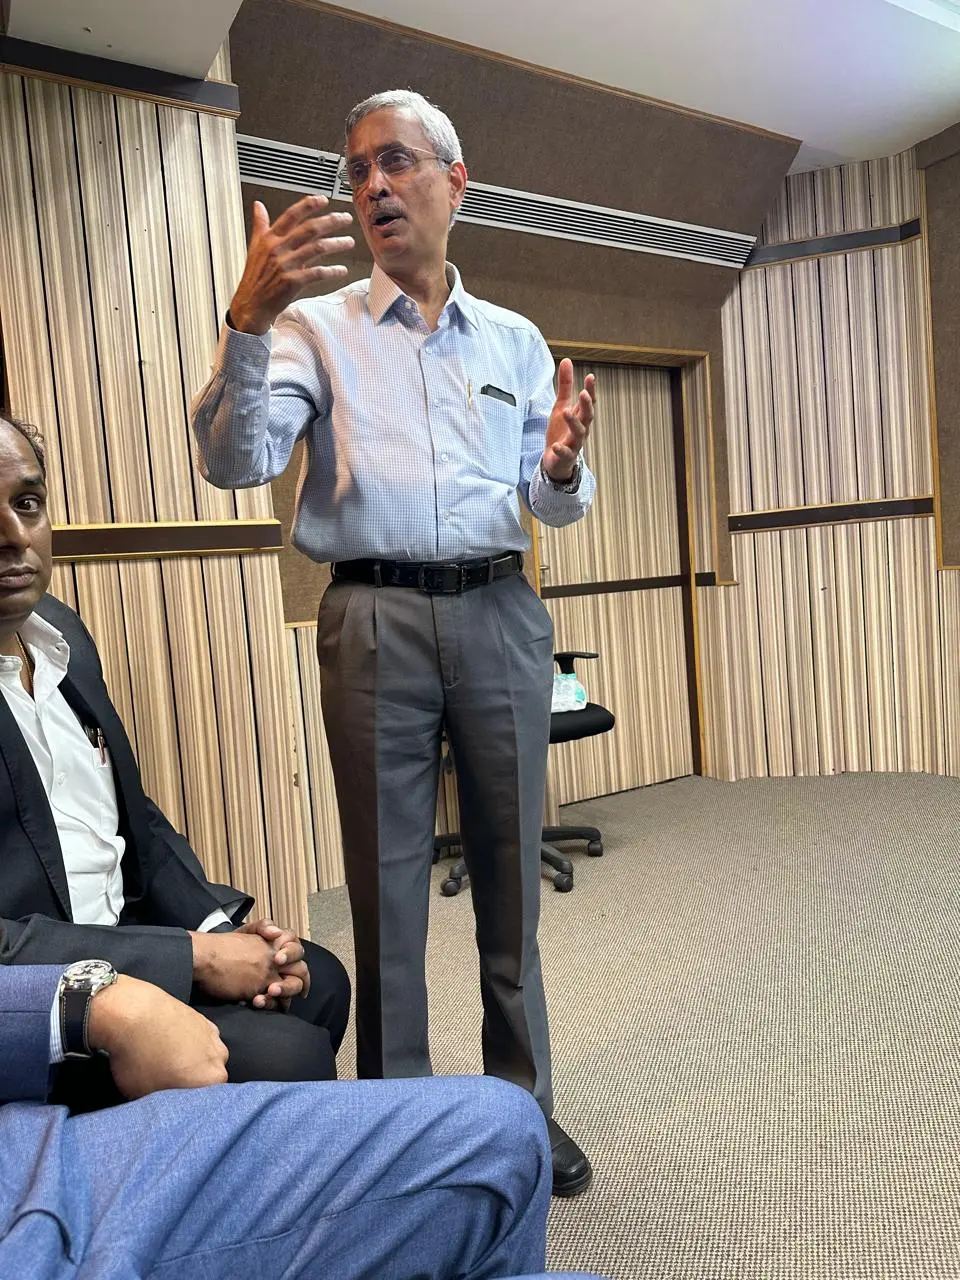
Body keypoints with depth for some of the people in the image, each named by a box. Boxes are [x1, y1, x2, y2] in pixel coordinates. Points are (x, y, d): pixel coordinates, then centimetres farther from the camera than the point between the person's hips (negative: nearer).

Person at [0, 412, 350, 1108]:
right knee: (286, 1056, -20)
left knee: (318, 979, 15)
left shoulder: (61, 631, 5)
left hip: (116, 934, 8)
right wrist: (194, 957, -21)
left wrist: (223, 929, -4)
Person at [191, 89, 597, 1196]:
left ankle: (522, 1105, 27)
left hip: (500, 615, 3)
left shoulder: (517, 341, 17)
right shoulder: (318, 328, 9)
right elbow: (235, 462, -7)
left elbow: (555, 508, 14)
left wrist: (562, 470, -9)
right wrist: (247, 321, -20)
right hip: (375, 618, -2)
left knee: (510, 870, 8)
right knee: (387, 882, 5)